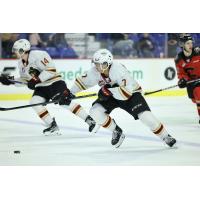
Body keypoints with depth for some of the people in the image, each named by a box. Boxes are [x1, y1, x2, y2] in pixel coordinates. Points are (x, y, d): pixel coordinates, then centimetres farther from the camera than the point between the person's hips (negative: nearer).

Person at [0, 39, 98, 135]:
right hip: (41, 87, 9)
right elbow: (25, 80, 18)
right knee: (35, 102, -10)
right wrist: (10, 81, 5)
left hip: (55, 83, -9)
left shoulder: (38, 55, -20)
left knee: (65, 102, -23)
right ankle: (52, 126, -5)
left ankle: (89, 120, -18)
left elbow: (51, 70, -25)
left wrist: (36, 80, -27)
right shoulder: (21, 64, 8)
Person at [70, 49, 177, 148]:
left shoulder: (118, 70, -35)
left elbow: (127, 91, -40)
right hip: (111, 96, 6)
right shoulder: (95, 72, -17)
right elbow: (82, 81, 1)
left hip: (131, 94, -6)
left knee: (145, 116, -22)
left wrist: (109, 91, -42)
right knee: (95, 111, -15)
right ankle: (117, 132, 6)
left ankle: (166, 137, -2)